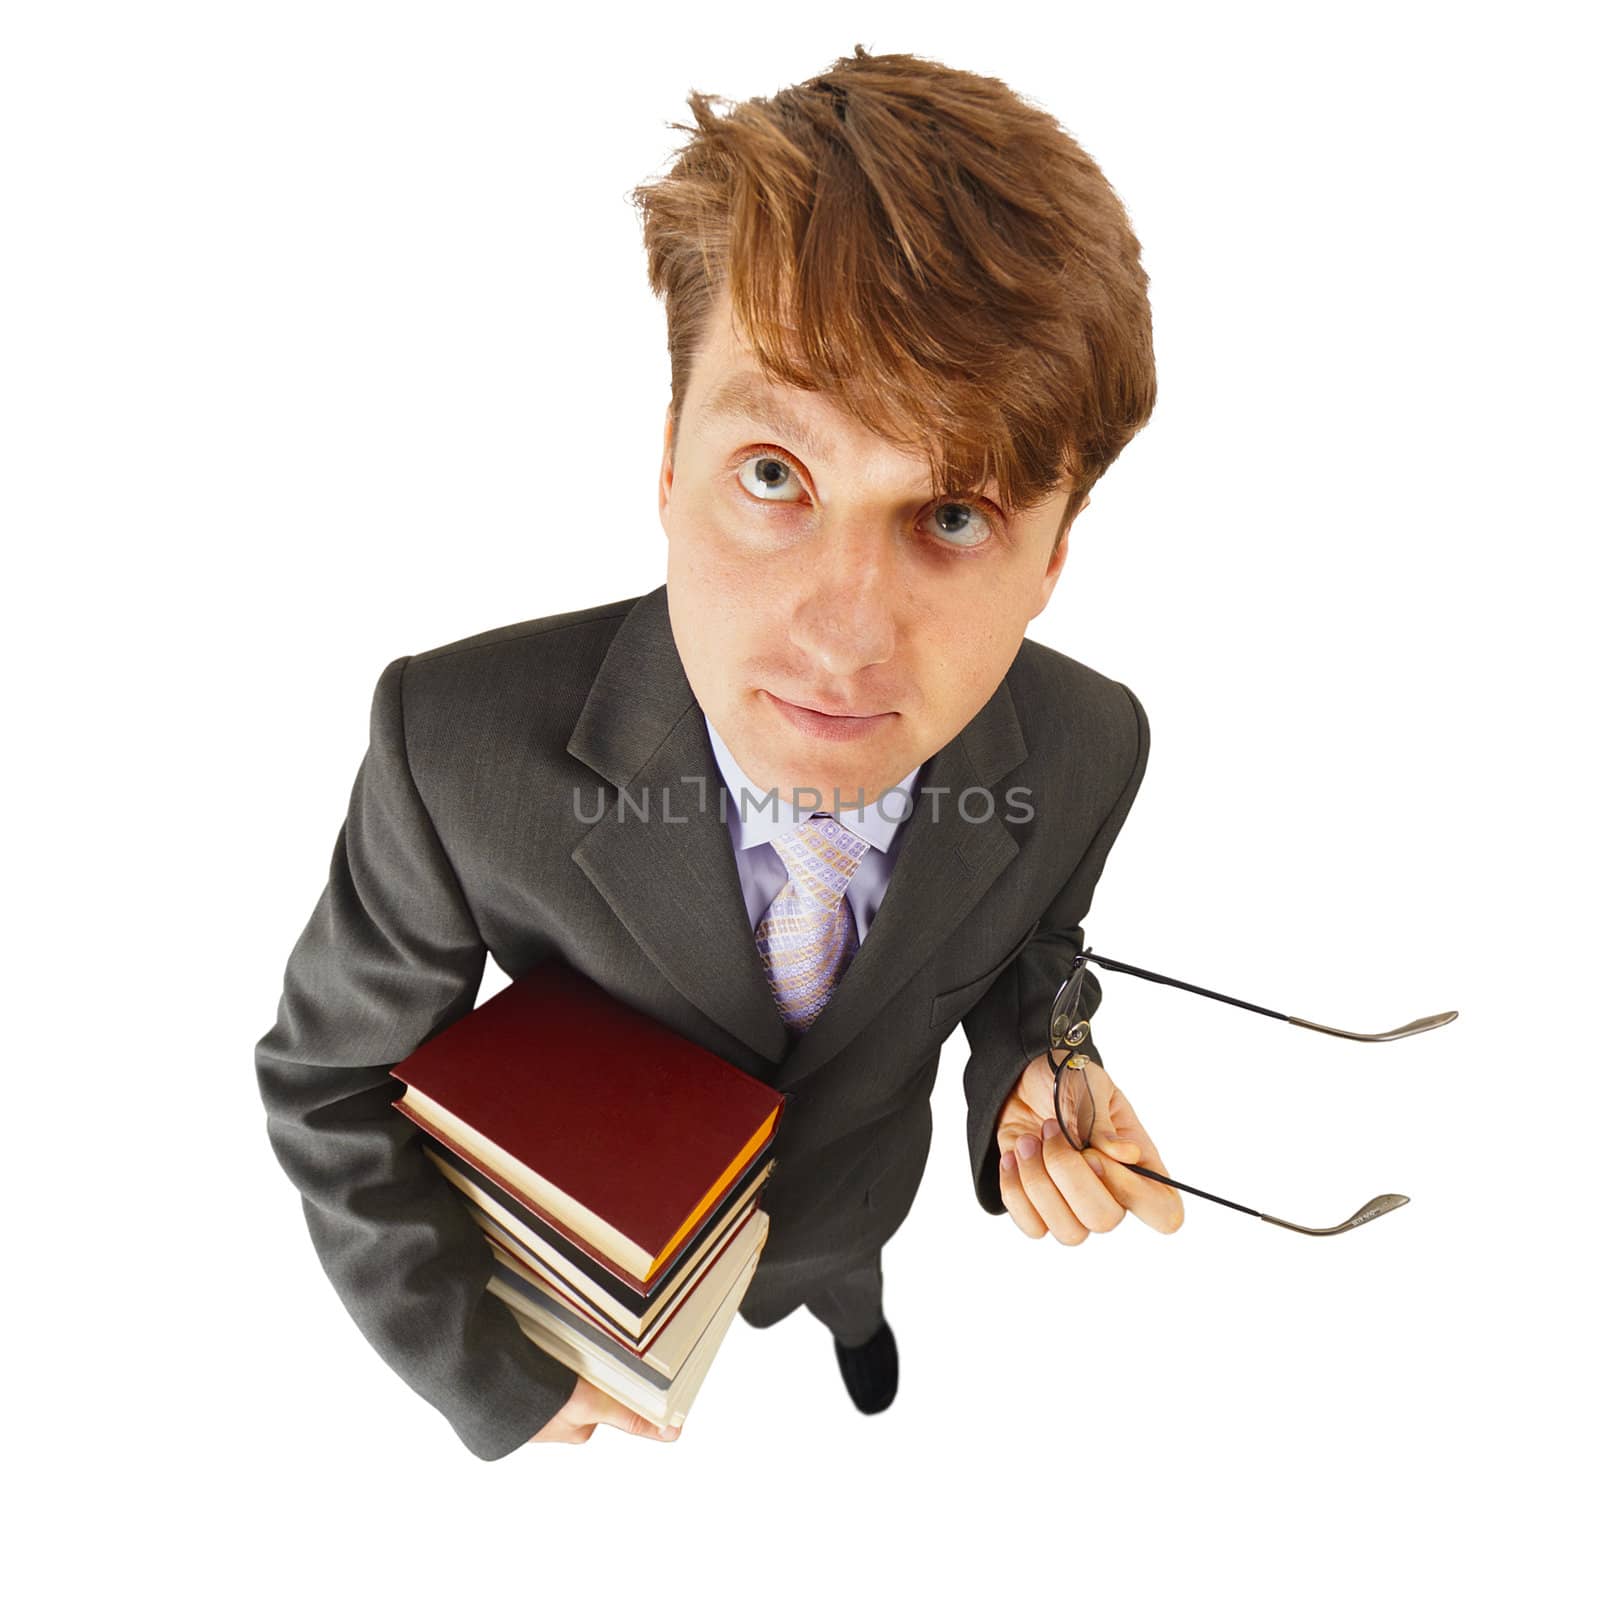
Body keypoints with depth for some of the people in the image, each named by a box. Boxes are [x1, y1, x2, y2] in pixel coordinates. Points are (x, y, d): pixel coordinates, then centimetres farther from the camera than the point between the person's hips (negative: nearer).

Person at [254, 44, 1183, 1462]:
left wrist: (1029, 1069, -29)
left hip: (854, 1192, 2)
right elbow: (330, 1075, -23)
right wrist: (486, 1365, -20)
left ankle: (852, 1312, 78)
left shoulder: (1089, 751, -31)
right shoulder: (460, 744, -40)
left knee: (844, 1279, 40)